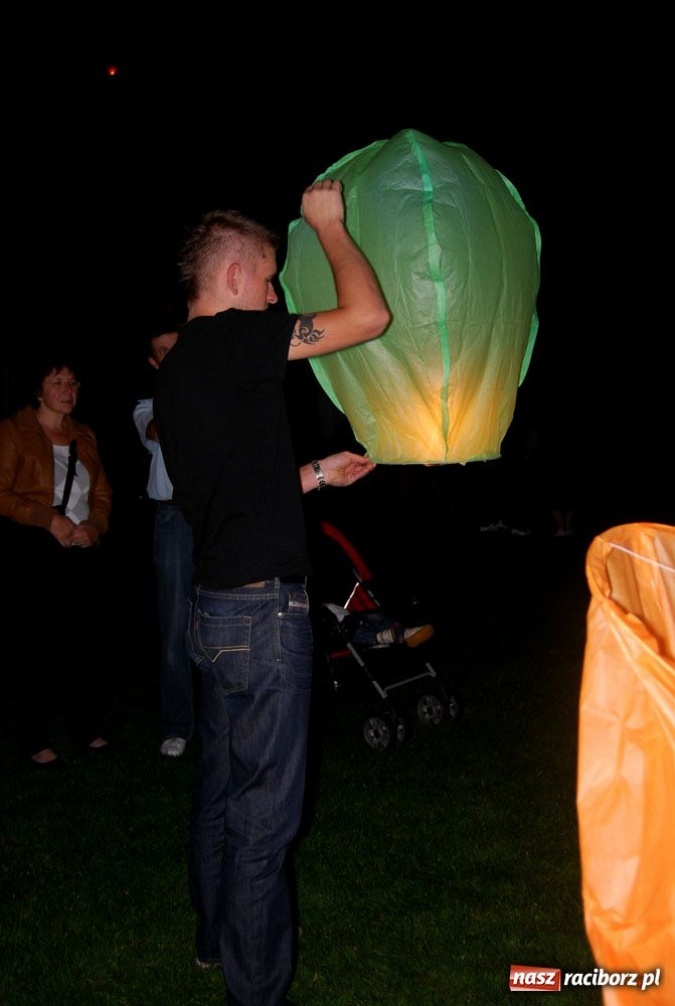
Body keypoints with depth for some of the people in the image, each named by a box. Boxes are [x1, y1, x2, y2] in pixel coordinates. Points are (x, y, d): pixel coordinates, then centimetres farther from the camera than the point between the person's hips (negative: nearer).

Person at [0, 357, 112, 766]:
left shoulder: (85, 436, 15)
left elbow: (103, 495, 14)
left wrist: (92, 525, -5)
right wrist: (50, 519, -16)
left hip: (83, 551, 5)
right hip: (36, 554, -5)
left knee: (80, 641, 8)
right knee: (39, 644, -2)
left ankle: (84, 727, 20)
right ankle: (35, 739, 9)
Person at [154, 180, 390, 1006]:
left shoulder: (177, 370, 13)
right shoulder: (231, 339, -14)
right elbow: (369, 316, -16)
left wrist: (319, 474, 21)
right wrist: (329, 223, -3)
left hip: (215, 604, 10)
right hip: (263, 607, -10)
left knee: (221, 783, 22)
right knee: (265, 809, 1)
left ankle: (216, 936, 40)